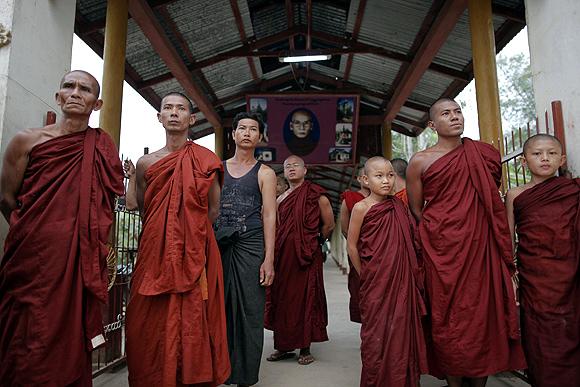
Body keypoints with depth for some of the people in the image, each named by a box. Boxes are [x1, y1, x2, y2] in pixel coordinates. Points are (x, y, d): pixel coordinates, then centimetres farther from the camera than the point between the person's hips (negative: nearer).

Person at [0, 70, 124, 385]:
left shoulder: (104, 148, 6)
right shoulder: (27, 141, 1)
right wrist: (35, 232, 8)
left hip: (81, 262, 1)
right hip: (33, 257, -1)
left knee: (72, 344, 7)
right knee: (28, 347, 3)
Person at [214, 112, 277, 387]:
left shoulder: (265, 173, 6)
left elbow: (269, 216, -1)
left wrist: (269, 259, -9)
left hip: (251, 244, -2)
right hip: (218, 243, 3)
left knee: (249, 310, 1)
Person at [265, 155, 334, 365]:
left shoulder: (315, 194, -2)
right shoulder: (281, 199, 14)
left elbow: (329, 224, 1)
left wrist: (314, 241, 9)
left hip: (307, 256, -5)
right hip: (283, 256, 5)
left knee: (306, 298, 1)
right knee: (282, 298, 8)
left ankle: (305, 348, 14)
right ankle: (283, 346, 21)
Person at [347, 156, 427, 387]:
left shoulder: (398, 206, 6)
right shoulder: (361, 207, -7)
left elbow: (410, 242, 12)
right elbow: (351, 245, -3)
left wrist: (411, 274, 5)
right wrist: (364, 274, 0)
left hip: (402, 281, 4)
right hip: (376, 283, -4)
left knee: (401, 331, 11)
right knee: (377, 334, 5)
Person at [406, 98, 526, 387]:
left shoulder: (486, 154, 10)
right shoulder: (420, 161, 0)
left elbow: (494, 203, 19)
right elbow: (415, 210, 5)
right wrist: (436, 235, 2)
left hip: (482, 247, 3)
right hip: (442, 250, -3)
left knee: (484, 312, 5)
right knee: (448, 316, 1)